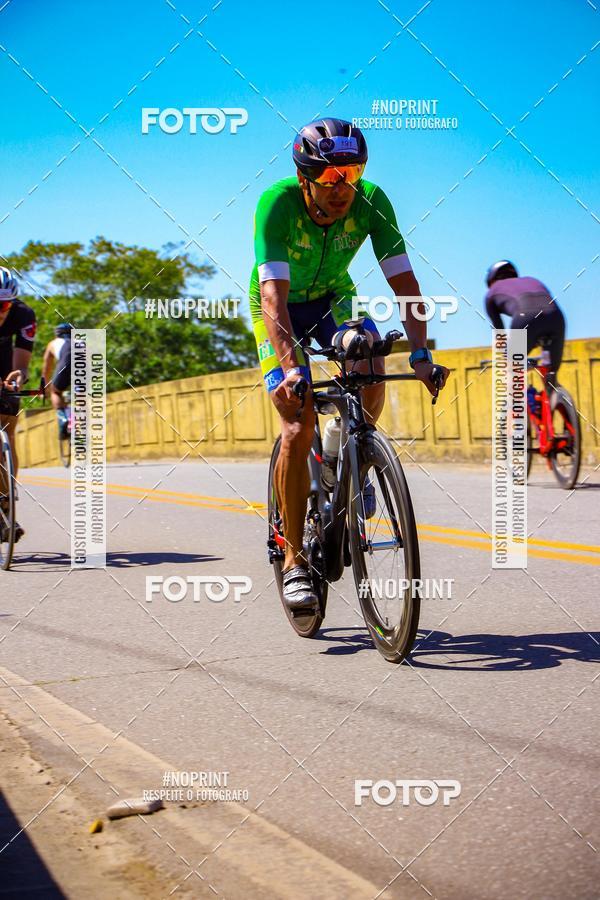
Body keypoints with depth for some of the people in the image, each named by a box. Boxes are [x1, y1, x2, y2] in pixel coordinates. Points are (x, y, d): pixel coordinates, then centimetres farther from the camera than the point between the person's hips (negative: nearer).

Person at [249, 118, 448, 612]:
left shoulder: (371, 202, -25)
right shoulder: (277, 203, -33)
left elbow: (403, 281, -26)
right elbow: (274, 294, -41)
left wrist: (420, 352, -40)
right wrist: (290, 366, -54)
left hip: (334, 296, 3)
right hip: (282, 306, -2)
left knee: (370, 364, -30)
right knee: (299, 427, -18)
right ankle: (294, 560, -7)